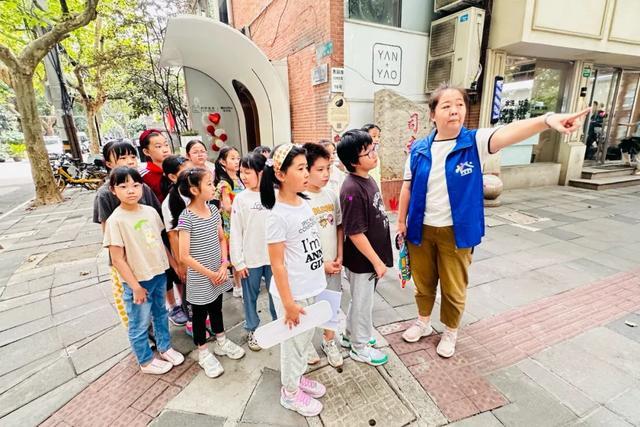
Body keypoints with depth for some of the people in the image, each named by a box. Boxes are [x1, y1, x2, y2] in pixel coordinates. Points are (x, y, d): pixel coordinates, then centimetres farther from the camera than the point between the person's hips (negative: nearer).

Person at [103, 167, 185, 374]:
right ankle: (146, 361, 35)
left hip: (160, 274, 6)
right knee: (140, 325, 14)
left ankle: (165, 348, 44)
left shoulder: (150, 211, -2)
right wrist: (135, 286, -14)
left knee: (160, 315, 23)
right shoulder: (115, 220, -17)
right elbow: (117, 259, -16)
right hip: (138, 281, -5)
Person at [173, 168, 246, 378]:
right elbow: (184, 256, -20)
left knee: (216, 308, 23)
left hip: (217, 274, 6)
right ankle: (203, 353, 34)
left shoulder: (213, 210, -2)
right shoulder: (186, 217, -21)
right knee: (200, 315, 14)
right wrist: (209, 274, -15)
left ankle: (221, 342, 43)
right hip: (199, 278, -6)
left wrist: (224, 265, -5)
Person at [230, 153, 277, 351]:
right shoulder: (241, 198, -5)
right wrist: (238, 261, -6)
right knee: (250, 296, 14)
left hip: (273, 255, 0)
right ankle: (252, 329, 34)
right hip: (250, 258, 0)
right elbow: (236, 232, -4)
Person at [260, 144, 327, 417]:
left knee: (306, 338, 24)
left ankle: (299, 377, 47)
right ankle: (290, 392, 37)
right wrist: (288, 303, -16)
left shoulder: (304, 203, 1)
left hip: (312, 288, 7)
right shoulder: (277, 216, -22)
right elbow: (277, 264, -19)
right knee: (293, 342, 14)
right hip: (293, 293, -7)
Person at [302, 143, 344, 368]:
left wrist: (339, 257, -1)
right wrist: (321, 264, -13)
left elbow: (339, 226, 7)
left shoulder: (331, 194, -1)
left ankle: (329, 342, 43)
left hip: (333, 264, 5)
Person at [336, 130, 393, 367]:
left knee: (361, 300, 25)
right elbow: (355, 233, -26)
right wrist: (377, 261, -18)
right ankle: (360, 347, 35)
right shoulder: (352, 190, -27)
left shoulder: (368, 180, 3)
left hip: (371, 257, 9)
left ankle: (351, 335, 46)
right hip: (362, 260, -9)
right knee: (362, 303, 12)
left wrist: (378, 258, 17)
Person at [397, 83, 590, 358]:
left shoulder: (474, 142, -10)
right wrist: (401, 221, 7)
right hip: (421, 229, 2)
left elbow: (508, 133, -30)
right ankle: (423, 322, 45)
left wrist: (547, 120, -49)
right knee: (423, 282, 19)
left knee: (454, 288, 14)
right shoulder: (419, 149, -3)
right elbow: (407, 187, 4)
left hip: (455, 232, -2)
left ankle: (450, 332, 39)